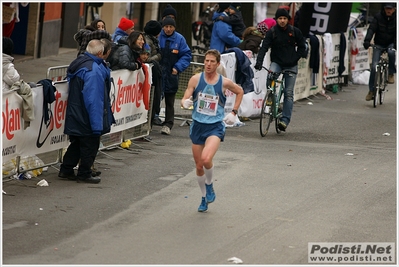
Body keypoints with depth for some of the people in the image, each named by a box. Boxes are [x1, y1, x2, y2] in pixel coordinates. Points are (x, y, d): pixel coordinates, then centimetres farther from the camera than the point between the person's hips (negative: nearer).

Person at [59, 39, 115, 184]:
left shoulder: (79, 63, 6)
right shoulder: (93, 70, -25)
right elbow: (94, 99, -27)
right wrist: (97, 125, -25)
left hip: (75, 116, 9)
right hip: (87, 119, -9)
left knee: (76, 144, 20)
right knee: (90, 145, 6)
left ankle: (66, 170, 26)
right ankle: (84, 174, 16)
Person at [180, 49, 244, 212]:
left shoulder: (224, 82, -5)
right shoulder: (196, 79, -4)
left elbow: (240, 92, 14)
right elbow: (185, 99, -8)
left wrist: (234, 113, 7)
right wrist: (185, 103, -32)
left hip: (215, 127, -3)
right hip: (198, 125, 3)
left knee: (206, 159, -26)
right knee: (199, 165, 10)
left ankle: (210, 187, 3)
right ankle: (204, 198, 31)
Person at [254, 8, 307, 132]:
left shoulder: (295, 31, -1)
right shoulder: (272, 32, -4)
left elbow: (302, 47, 8)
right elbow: (264, 47, -12)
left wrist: (295, 59, -7)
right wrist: (259, 62, -27)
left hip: (291, 66, 0)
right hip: (277, 62, 0)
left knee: (289, 93, -4)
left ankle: (285, 119, -3)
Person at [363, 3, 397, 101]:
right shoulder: (378, 16, -9)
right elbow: (371, 29, -18)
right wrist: (367, 40, -35)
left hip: (390, 44, 0)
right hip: (379, 45, 0)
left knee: (391, 52, -36)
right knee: (374, 67, -10)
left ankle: (391, 74, -14)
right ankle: (371, 90, 1)